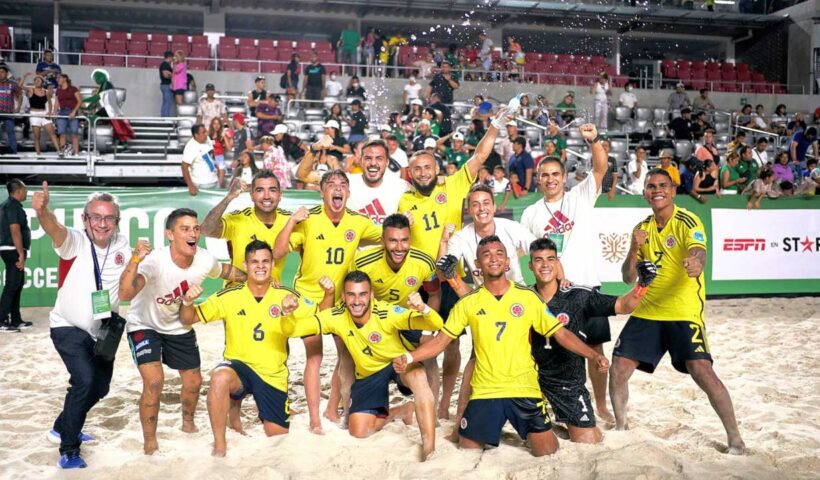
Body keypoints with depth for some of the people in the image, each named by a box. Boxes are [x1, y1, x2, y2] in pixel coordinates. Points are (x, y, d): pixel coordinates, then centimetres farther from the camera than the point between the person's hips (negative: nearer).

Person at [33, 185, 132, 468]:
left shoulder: (121, 245, -7)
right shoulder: (74, 241, -20)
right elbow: (54, 228, -42)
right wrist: (42, 211, -64)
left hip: (103, 330, 6)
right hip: (69, 328, -6)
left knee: (99, 388, 17)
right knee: (84, 381, -24)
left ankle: (63, 429, 43)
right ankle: (69, 451, -8)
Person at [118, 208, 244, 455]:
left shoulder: (205, 260, -20)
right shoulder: (155, 261, -36)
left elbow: (226, 270, 4)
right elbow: (125, 294, -50)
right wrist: (135, 259, -62)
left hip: (179, 327, 5)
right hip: (144, 326, -5)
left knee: (193, 381, 12)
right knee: (154, 381, -21)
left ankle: (188, 423, 44)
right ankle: (149, 442, 1)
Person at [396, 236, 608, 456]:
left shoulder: (528, 297, -1)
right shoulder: (469, 302, 0)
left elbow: (561, 333, 1)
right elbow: (441, 340, 1)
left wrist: (594, 355, -11)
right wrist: (409, 357, -14)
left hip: (525, 390, 0)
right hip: (484, 393, 0)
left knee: (549, 454, 1)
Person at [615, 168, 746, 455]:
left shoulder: (687, 222, -7)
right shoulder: (643, 228, 9)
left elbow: (699, 253, -27)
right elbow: (628, 278, 7)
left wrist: (696, 263, -52)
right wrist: (634, 249, -12)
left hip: (684, 313, -5)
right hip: (646, 312, 5)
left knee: (702, 371, -18)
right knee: (618, 369, -1)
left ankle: (735, 438, -2)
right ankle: (621, 427, 21)